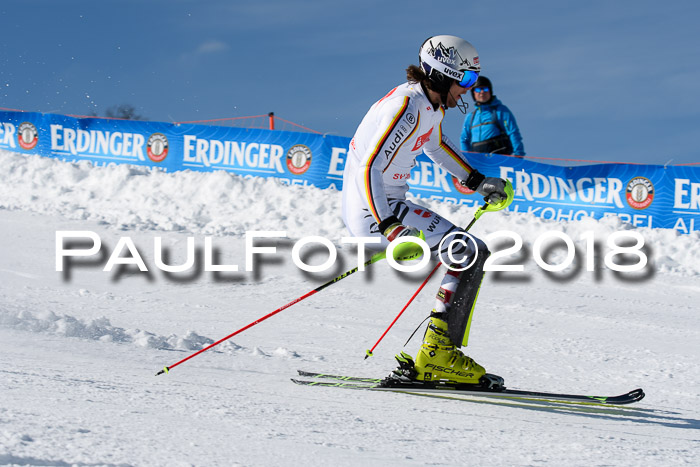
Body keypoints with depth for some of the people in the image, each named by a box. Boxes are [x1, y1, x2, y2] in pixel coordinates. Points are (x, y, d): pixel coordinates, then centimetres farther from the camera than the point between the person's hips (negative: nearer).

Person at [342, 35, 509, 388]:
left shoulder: (431, 103, 9)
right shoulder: (407, 108, -21)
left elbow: (435, 144, 31)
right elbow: (369, 170, -28)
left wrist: (476, 180, 27)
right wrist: (390, 226, -35)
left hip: (391, 207, 10)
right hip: (374, 211, -10)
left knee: (469, 254, 13)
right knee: (471, 253, -16)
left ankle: (434, 359, 8)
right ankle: (438, 353, -16)